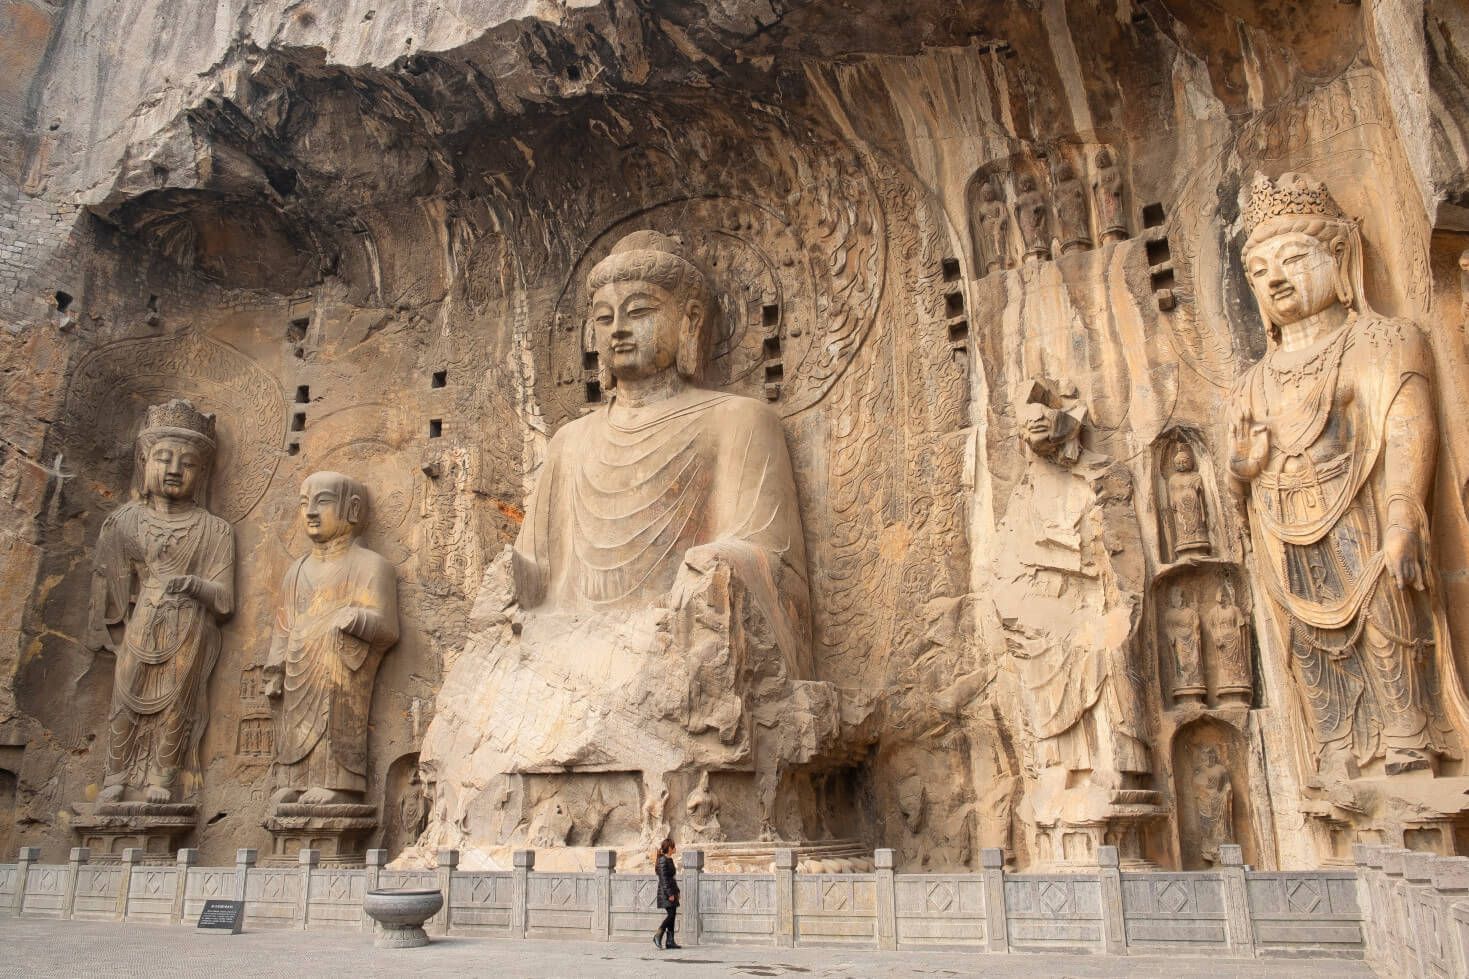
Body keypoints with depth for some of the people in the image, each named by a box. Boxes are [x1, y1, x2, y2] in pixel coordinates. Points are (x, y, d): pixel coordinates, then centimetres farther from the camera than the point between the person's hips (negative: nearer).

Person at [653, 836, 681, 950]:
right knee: (670, 914, -12)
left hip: (671, 892, 10)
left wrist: (676, 891, 21)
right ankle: (658, 936, -4)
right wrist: (670, 893, -21)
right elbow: (664, 879, -19)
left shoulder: (669, 860, 16)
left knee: (672, 915, 7)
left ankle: (670, 941, 9)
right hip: (666, 892, -10)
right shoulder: (663, 860, -14)